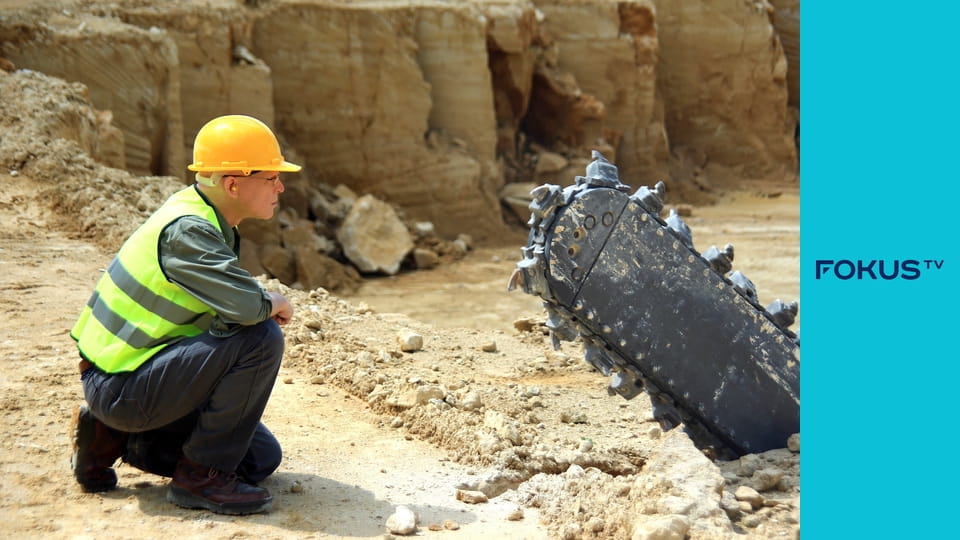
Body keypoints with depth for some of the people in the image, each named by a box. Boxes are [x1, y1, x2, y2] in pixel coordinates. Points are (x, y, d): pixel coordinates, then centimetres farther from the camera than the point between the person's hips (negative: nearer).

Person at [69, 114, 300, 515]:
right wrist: (274, 304, -15)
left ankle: (115, 437, 15)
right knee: (260, 339, -26)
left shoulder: (206, 217, 5)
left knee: (262, 459, 12)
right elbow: (246, 305, -36)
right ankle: (202, 477, -12)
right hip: (121, 387, -10)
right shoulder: (186, 230, -24)